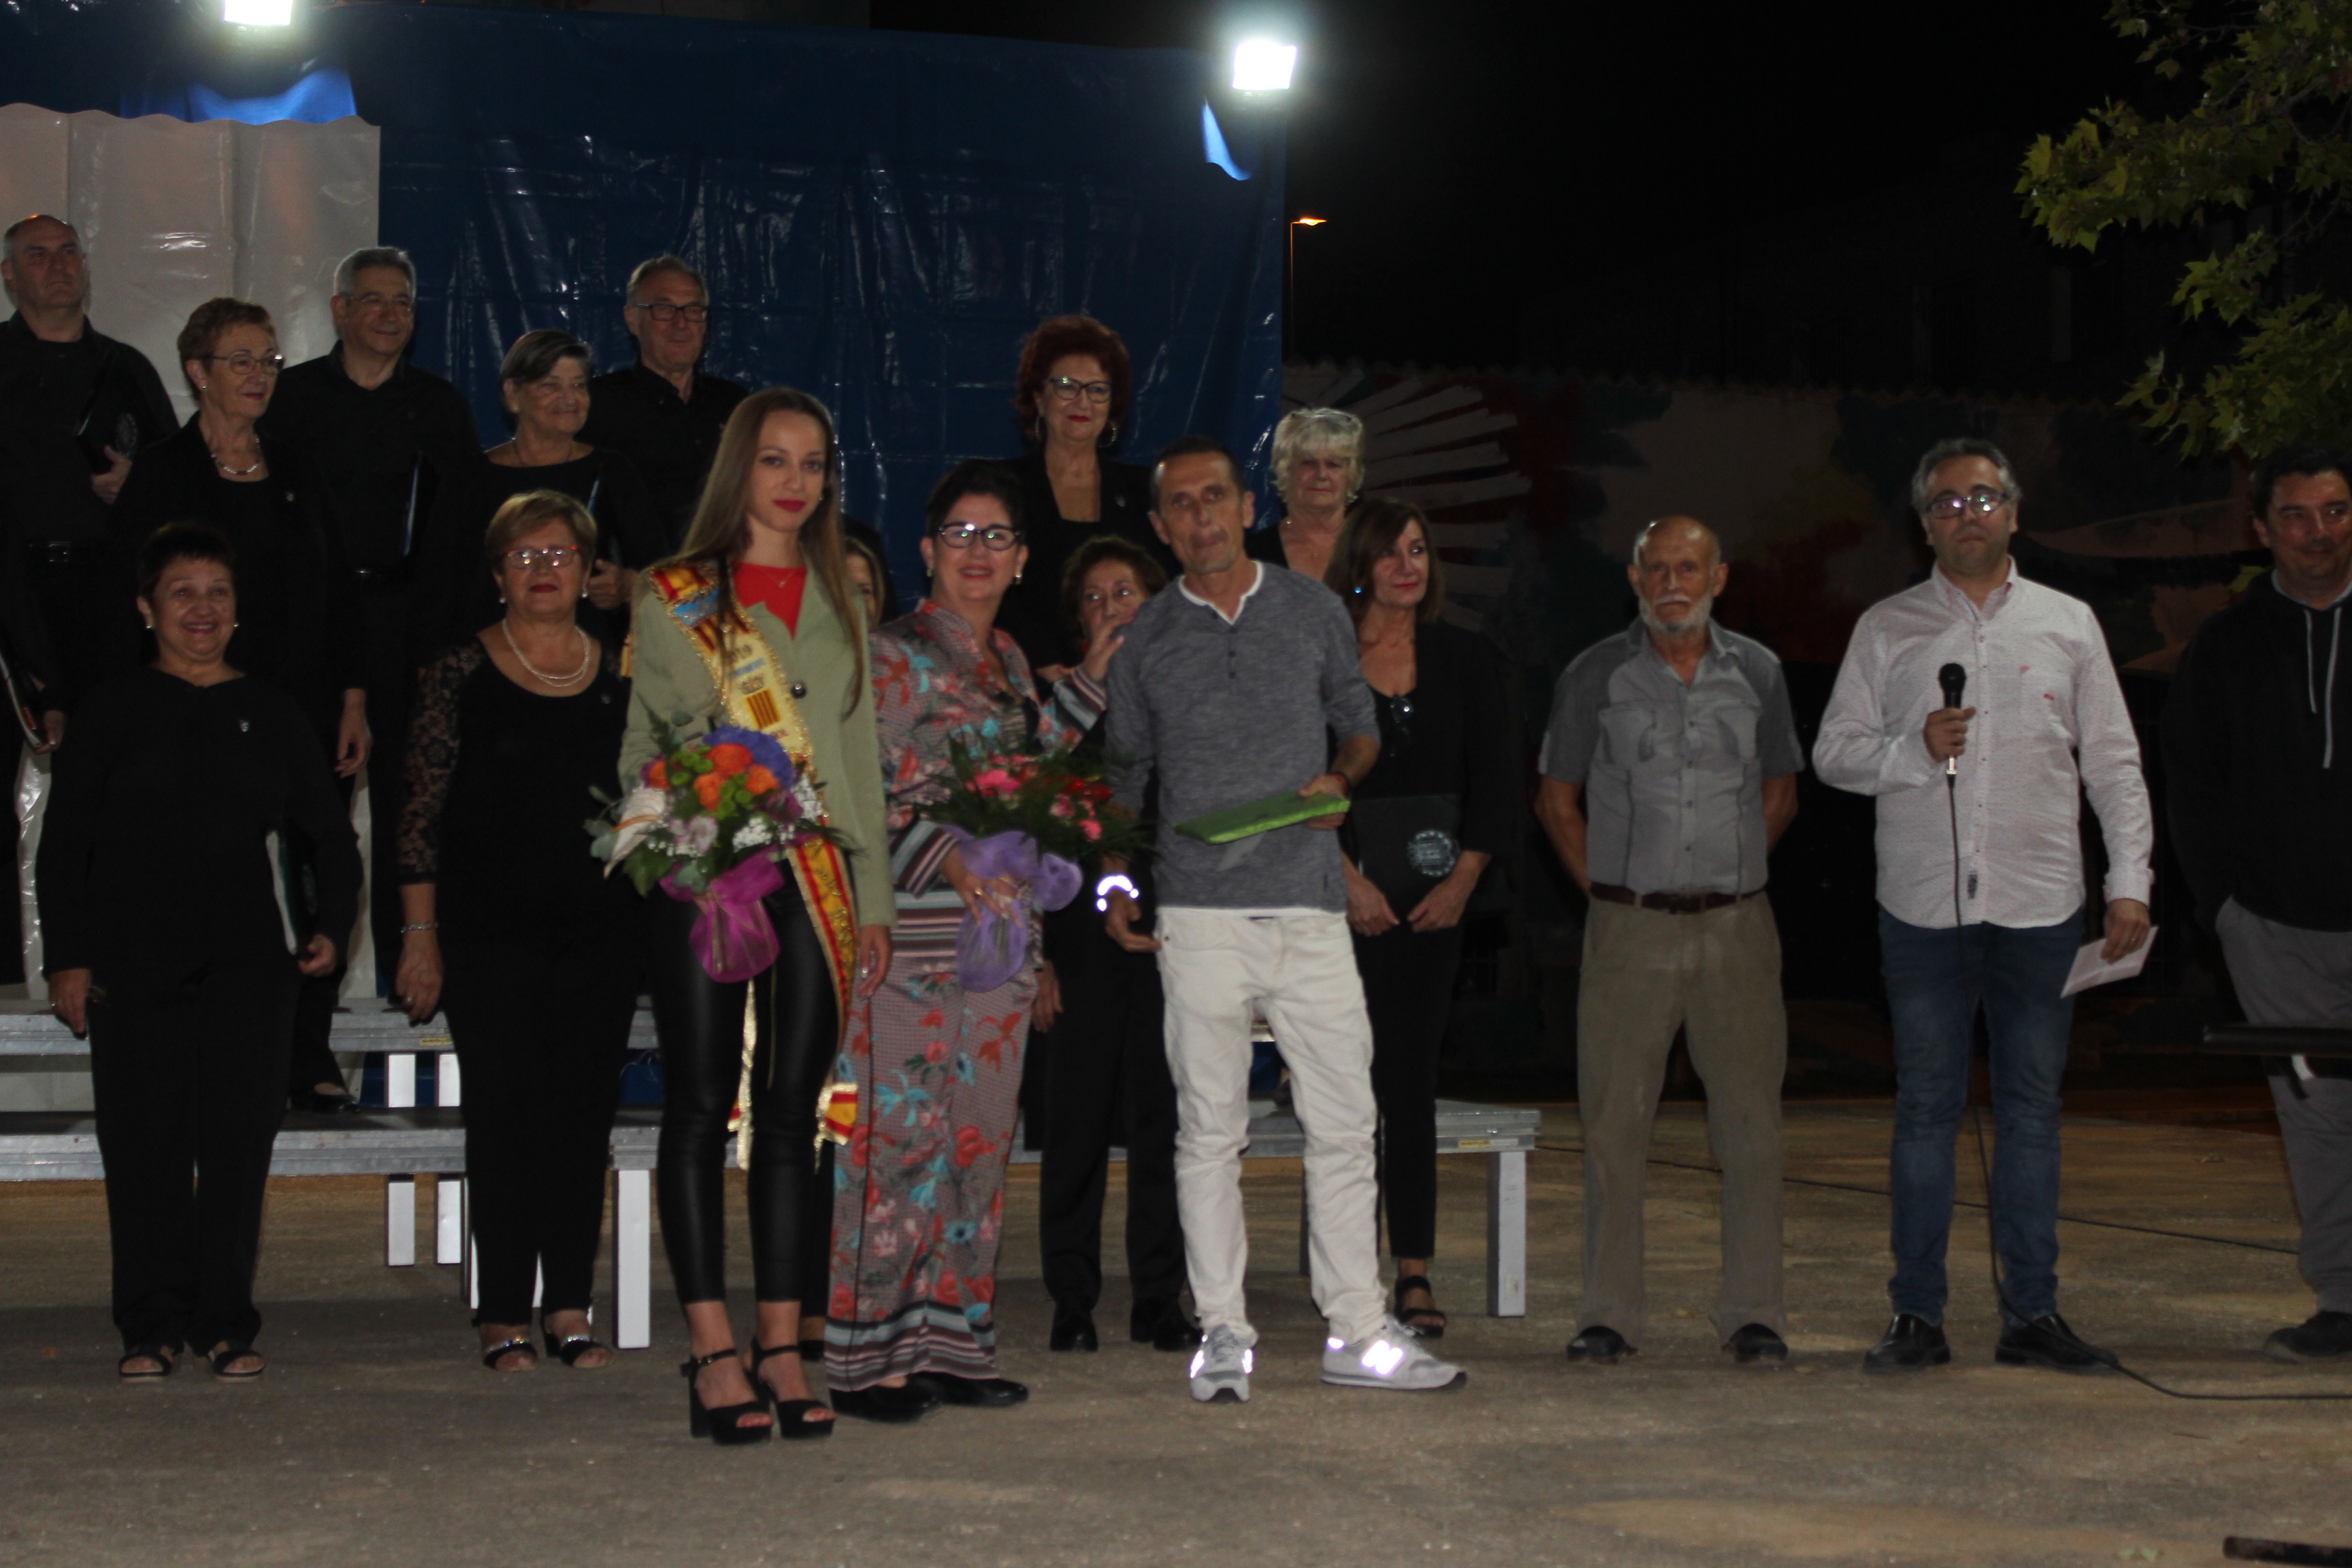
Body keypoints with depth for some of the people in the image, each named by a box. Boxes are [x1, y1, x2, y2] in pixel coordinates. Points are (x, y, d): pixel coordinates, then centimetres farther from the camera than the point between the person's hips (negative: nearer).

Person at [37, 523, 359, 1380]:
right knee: (144, 1141, -1)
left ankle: (227, 1323, 7)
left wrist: (332, 927, -1)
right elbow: (63, 843, 6)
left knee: (239, 1140, -1)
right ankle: (153, 1326, 7)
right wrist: (69, 957, -2)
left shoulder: (272, 713, 11)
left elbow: (329, 835, 14)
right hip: (132, 958, -1)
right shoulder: (113, 708, 7)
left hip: (247, 959, 1)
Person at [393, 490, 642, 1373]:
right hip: (492, 934, -3)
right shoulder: (459, 676, 1)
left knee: (585, 1118, 4)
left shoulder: (621, 678, 10)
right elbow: (422, 812, 0)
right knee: (504, 1118, -2)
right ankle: (503, 1319, 5)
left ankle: (569, 1309, 13)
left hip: (603, 934, 3)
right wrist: (421, 934, -5)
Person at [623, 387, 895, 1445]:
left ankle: (783, 1345, 6)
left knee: (793, 1112, 2)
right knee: (701, 1107, -3)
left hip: (814, 875, 3)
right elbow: (643, 744, 6)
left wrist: (874, 893, 12)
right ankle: (714, 1348, 0)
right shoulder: (674, 597, 6)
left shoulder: (839, 604, 17)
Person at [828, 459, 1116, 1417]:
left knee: (978, 1138, 8)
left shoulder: (1007, 659, 17)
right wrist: (948, 863, -25)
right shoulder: (892, 656, -6)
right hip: (908, 932, -7)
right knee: (900, 1133, -8)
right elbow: (868, 800, -11)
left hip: (996, 926, 7)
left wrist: (1093, 680, 20)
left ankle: (950, 1346, 14)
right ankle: (866, 1359, -2)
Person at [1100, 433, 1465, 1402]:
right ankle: (1222, 1332, 9)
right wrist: (1114, 886, 4)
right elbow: (1124, 776, 15)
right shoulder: (1147, 640, 9)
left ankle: (1358, 1331, 7)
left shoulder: (1312, 610, 9)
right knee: (1209, 1129, 2)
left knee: (1344, 1122, 0)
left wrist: (1337, 781, -4)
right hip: (1199, 913, 0)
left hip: (1308, 903, 1)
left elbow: (1360, 725, 17)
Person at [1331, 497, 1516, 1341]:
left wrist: (1462, 880, -1)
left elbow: (1495, 780, 8)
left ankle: (1414, 1273, 2)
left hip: (1433, 899, 2)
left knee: (1412, 1082, 1)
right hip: (1341, 893, -2)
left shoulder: (1464, 659, 9)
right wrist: (1348, 880, -9)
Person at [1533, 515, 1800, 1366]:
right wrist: (1607, 887, 5)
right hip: (1629, 926, -1)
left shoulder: (1757, 672, 7)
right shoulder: (1597, 675, 3)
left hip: (1736, 923, 1)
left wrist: (1725, 877, 11)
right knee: (1614, 1122, 0)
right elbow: (1557, 798, 11)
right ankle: (1610, 1312, 8)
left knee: (1751, 1122, 1)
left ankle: (1752, 1312, 9)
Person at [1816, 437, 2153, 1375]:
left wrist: (2129, 881, 1)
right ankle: (1918, 1316, 9)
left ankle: (2031, 1314, 12)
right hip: (1923, 907, -1)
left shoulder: (2068, 624, 9)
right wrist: (1914, 750, -13)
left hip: (2039, 907, 1)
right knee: (1926, 1109, 3)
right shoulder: (1886, 629, 7)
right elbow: (1833, 751, 6)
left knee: (2031, 1110, 5)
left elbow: (2113, 762, 9)